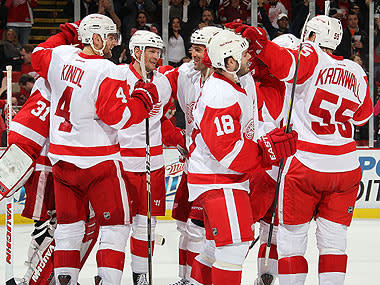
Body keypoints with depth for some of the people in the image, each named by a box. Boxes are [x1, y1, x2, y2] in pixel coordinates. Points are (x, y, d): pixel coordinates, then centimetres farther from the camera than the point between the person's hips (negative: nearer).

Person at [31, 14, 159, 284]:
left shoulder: (61, 57, 0)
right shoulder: (107, 72, -19)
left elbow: (38, 56, 23)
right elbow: (117, 117, -21)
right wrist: (144, 98, -8)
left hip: (61, 156, 6)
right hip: (98, 160, -6)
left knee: (69, 221, 16)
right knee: (116, 223, 2)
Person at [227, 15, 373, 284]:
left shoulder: (312, 57, -7)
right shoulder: (356, 73, 8)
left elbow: (287, 65, -29)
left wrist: (258, 41, -39)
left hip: (305, 164, -4)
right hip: (345, 167, 4)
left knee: (292, 231, 7)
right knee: (333, 236, 11)